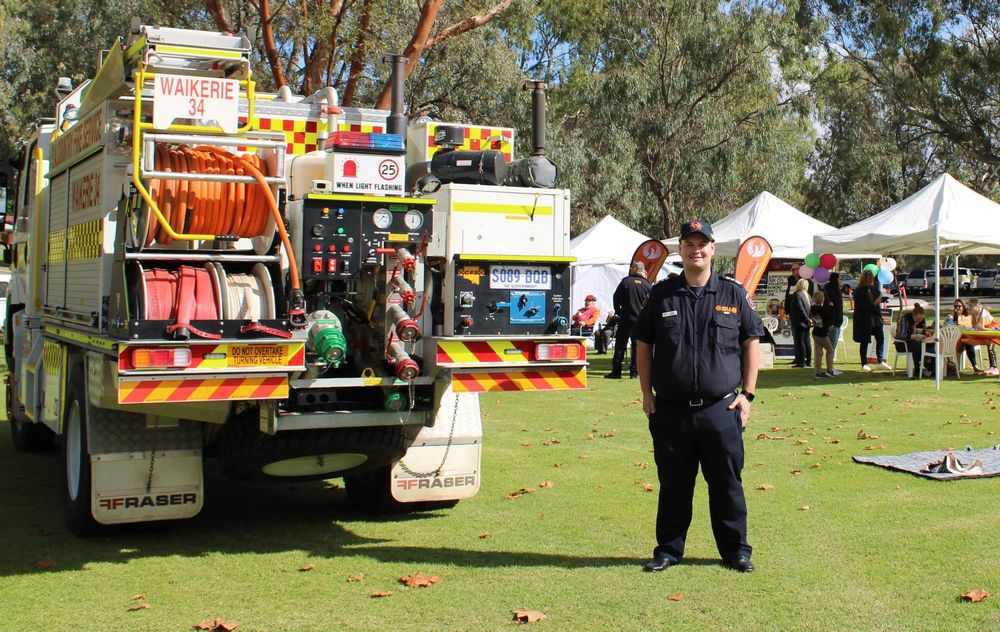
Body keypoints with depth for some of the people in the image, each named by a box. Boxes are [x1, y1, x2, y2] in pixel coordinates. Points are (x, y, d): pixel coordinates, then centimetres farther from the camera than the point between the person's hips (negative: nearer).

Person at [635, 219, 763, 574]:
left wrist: (747, 393, 1)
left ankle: (736, 550, 21)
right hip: (670, 409, 1)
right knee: (673, 485, 10)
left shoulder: (733, 294, 4)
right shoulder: (662, 295, 6)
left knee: (727, 484, 7)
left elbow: (751, 342, 7)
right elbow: (644, 345, 10)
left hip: (721, 409, -1)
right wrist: (647, 393, 3)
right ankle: (668, 549, 22)